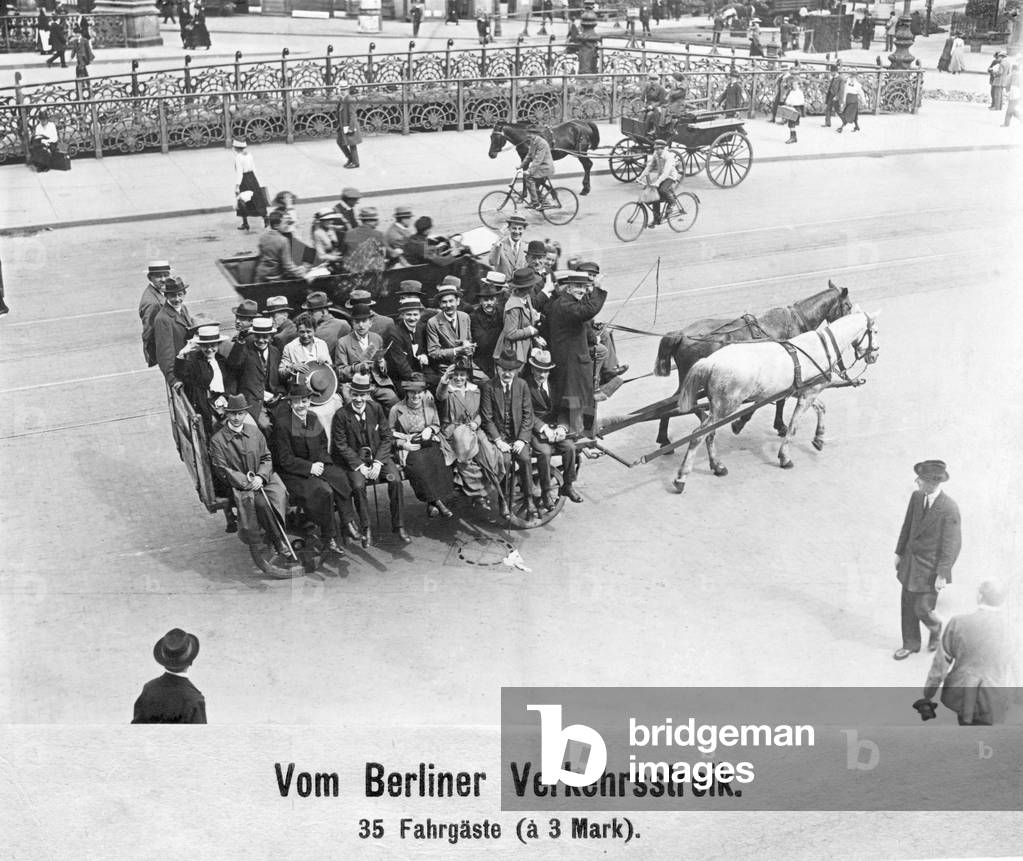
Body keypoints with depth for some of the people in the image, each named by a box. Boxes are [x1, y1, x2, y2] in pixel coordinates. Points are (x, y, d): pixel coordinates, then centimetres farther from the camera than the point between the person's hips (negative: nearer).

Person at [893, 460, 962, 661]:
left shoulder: (949, 509, -23)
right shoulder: (916, 496, -5)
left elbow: (951, 545, -18)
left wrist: (942, 575, -16)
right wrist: (899, 552, 13)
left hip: (931, 568, -6)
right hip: (910, 560, 6)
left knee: (922, 609, 1)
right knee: (908, 606, 15)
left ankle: (935, 629, 35)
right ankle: (910, 644, 34)